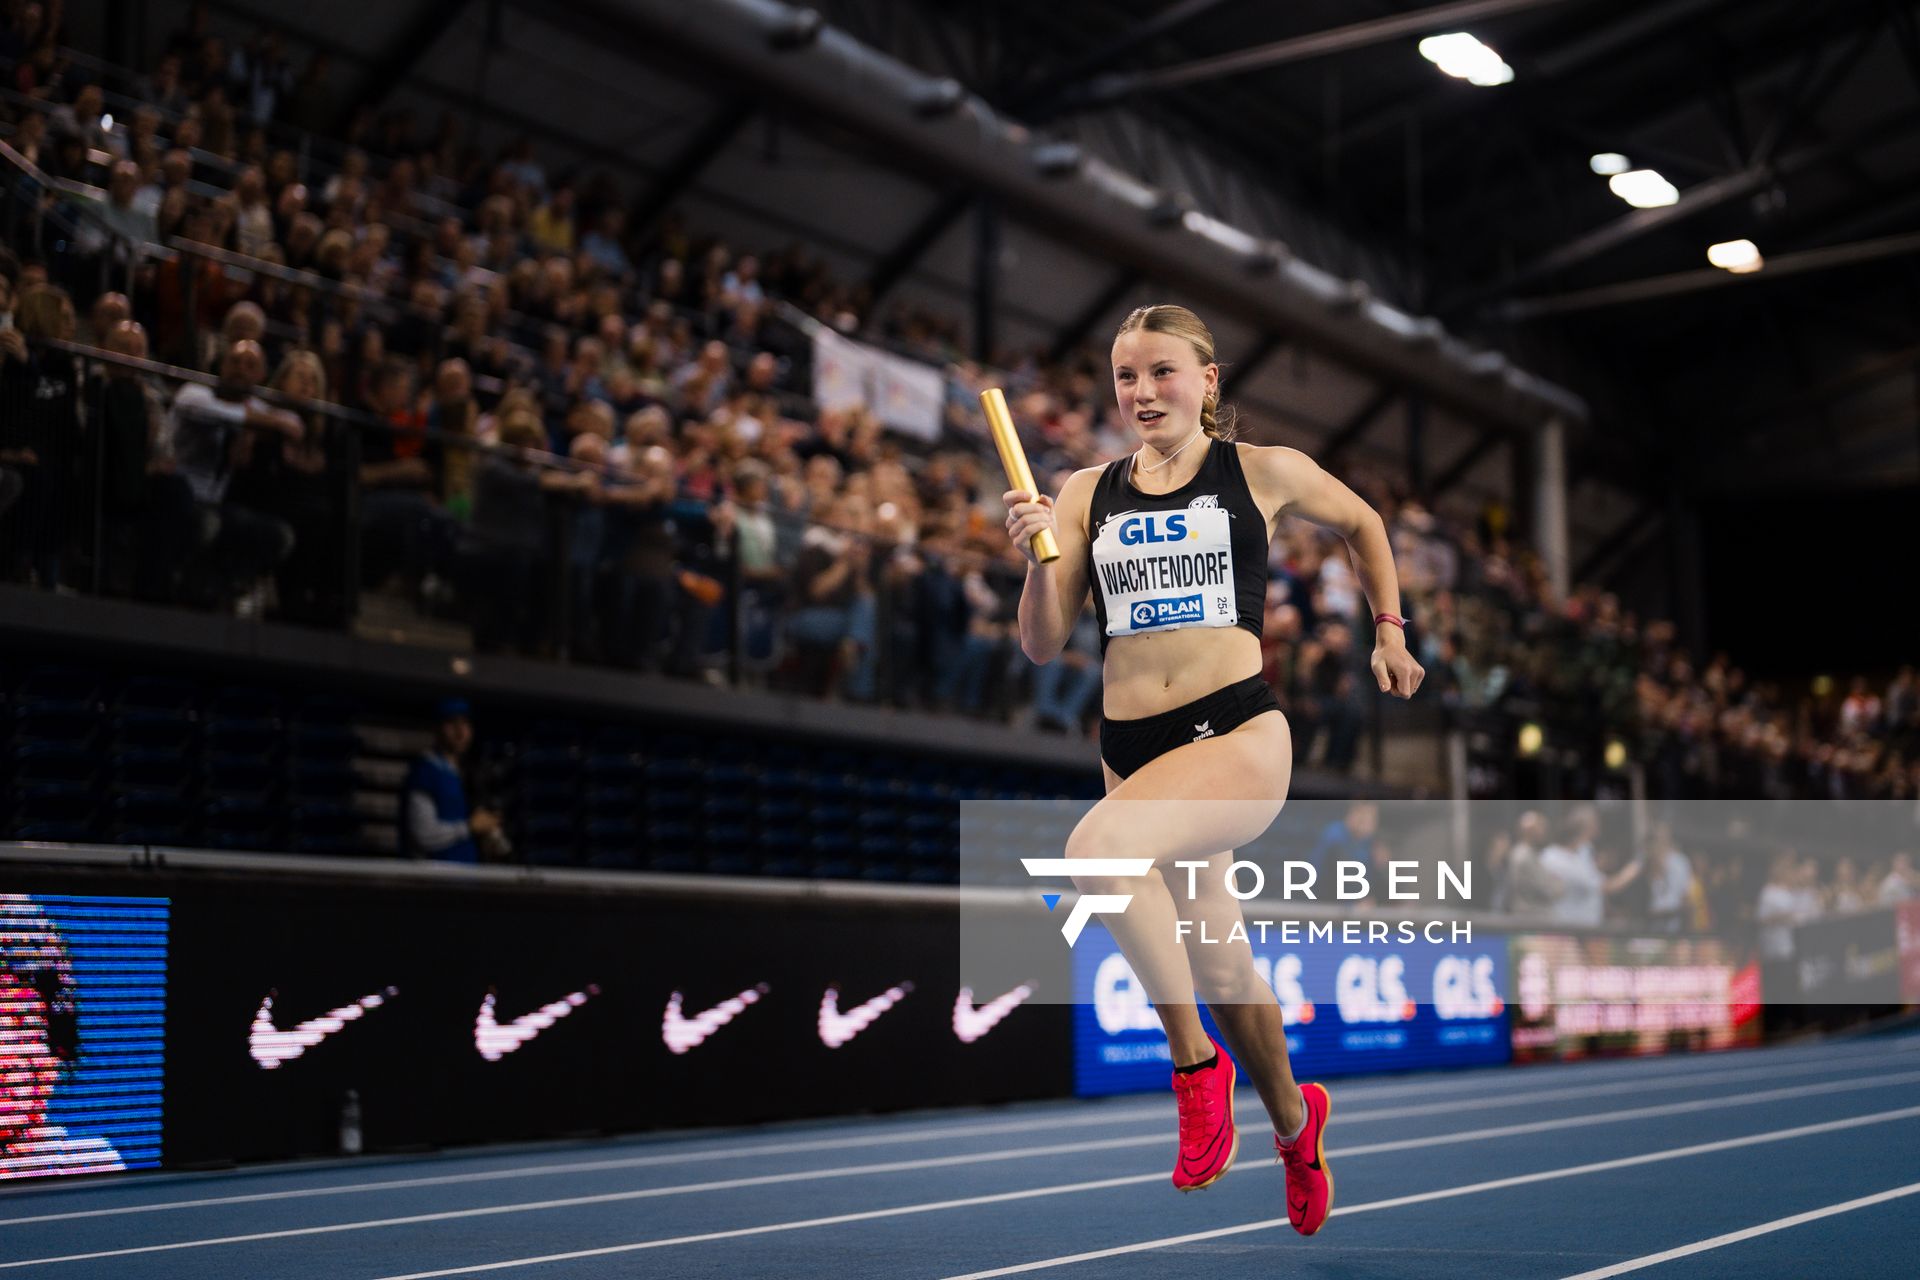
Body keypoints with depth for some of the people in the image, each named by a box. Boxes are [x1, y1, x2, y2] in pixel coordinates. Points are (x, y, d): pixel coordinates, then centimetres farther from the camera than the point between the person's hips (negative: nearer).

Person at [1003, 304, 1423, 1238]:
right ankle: (1296, 1123, 43)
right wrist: (1039, 558, -12)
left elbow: (1362, 524, 21)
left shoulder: (1265, 472, 2)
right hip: (1129, 745, 4)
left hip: (1238, 732, -4)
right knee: (1221, 970, 15)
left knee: (1097, 850, -33)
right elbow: (1044, 645, 3)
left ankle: (1194, 1059, -15)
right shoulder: (1087, 494, 7)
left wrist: (1388, 630, 21)